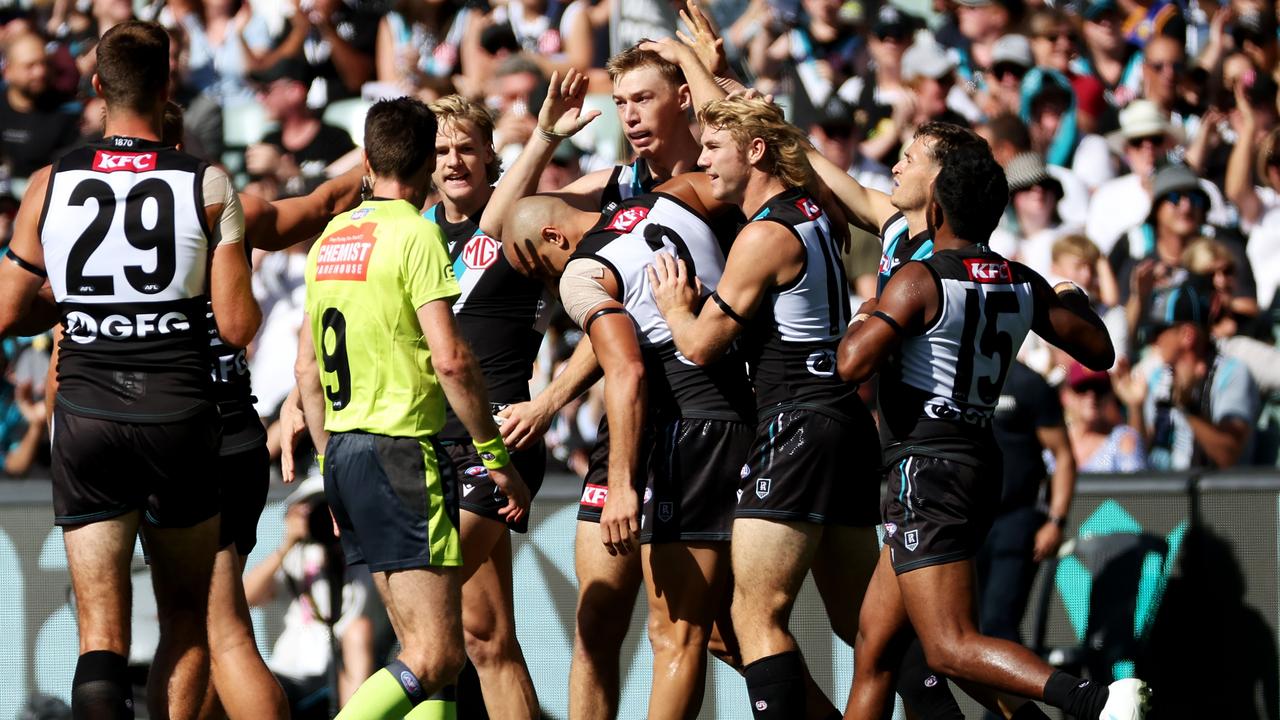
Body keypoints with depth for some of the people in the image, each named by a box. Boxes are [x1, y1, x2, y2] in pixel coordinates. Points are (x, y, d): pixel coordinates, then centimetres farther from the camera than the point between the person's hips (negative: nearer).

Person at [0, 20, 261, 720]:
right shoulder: (207, 185, -4)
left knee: (100, 630, -1)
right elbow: (237, 327, -6)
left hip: (85, 419, 1)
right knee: (187, 619, 15)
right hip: (180, 418, -1)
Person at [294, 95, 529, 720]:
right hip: (402, 454, -9)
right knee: (436, 660, -10)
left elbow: (307, 367, 18)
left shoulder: (330, 238, 13)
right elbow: (450, 360, -18)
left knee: (424, 650, 11)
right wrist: (498, 459, -12)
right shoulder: (416, 234, -10)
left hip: (344, 454, 9)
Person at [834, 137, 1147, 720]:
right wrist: (1075, 301, 39)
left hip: (925, 470, -8)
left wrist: (862, 321, -2)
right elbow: (1099, 351, 19)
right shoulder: (1024, 286, 8)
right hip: (979, 465, 8)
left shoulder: (920, 281, -13)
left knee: (952, 648, -15)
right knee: (873, 646, 15)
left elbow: (853, 364, -24)